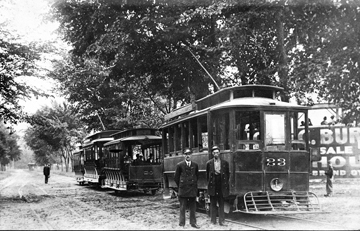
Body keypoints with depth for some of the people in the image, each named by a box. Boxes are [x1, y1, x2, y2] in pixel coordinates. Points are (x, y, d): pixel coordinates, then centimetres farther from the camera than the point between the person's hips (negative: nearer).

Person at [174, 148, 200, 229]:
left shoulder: (195, 165, 5)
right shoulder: (180, 165, -3)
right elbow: (176, 177, 4)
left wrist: (194, 184, 12)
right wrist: (180, 186, 7)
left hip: (193, 189, 3)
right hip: (183, 189, -3)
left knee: (193, 207, 8)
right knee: (182, 207, 1)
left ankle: (193, 222, 17)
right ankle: (182, 223, 7)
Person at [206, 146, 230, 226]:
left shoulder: (225, 163, 3)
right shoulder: (209, 163, 2)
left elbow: (228, 174, 10)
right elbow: (207, 175, 11)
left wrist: (225, 183, 8)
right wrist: (209, 183, 7)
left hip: (222, 187, 0)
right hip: (213, 187, 0)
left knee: (221, 204, 4)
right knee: (213, 204, 4)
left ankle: (221, 221, 9)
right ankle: (213, 221, 10)